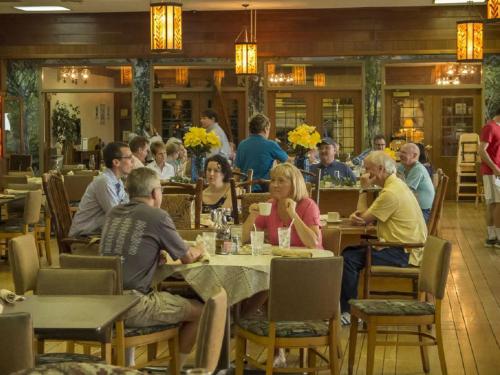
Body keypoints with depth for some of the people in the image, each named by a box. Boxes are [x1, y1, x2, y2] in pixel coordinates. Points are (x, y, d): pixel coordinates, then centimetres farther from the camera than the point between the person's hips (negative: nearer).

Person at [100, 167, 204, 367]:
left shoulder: (113, 213, 12)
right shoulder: (158, 216, -5)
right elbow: (188, 258, 6)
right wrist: (198, 250, 28)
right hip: (132, 306, -7)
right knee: (198, 311, 10)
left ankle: (126, 364, 38)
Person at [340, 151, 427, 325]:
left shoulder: (391, 192, -19)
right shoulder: (396, 184, 15)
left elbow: (364, 220, -12)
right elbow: (367, 216, 15)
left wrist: (364, 189, -3)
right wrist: (357, 215, -8)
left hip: (403, 253, -11)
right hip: (405, 247, 11)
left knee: (349, 259, -18)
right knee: (349, 251, 12)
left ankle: (349, 312, -10)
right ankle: (343, 302, 14)